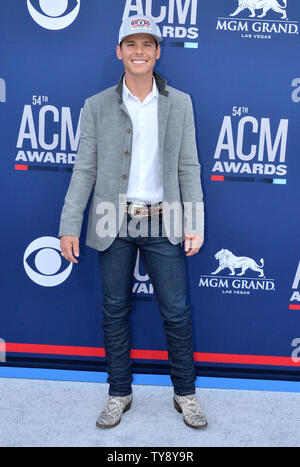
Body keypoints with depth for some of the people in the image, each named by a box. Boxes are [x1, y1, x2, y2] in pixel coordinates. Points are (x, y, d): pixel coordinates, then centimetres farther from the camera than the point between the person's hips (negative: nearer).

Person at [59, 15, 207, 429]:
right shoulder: (96, 107, 3)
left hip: (163, 223, 0)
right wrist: (70, 226, -3)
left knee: (177, 312, 4)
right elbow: (84, 170, 3)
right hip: (114, 224, 1)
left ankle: (185, 393, 25)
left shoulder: (180, 103, 5)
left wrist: (194, 223, -3)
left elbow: (188, 167, 4)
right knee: (115, 312, 10)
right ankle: (119, 394, 28)